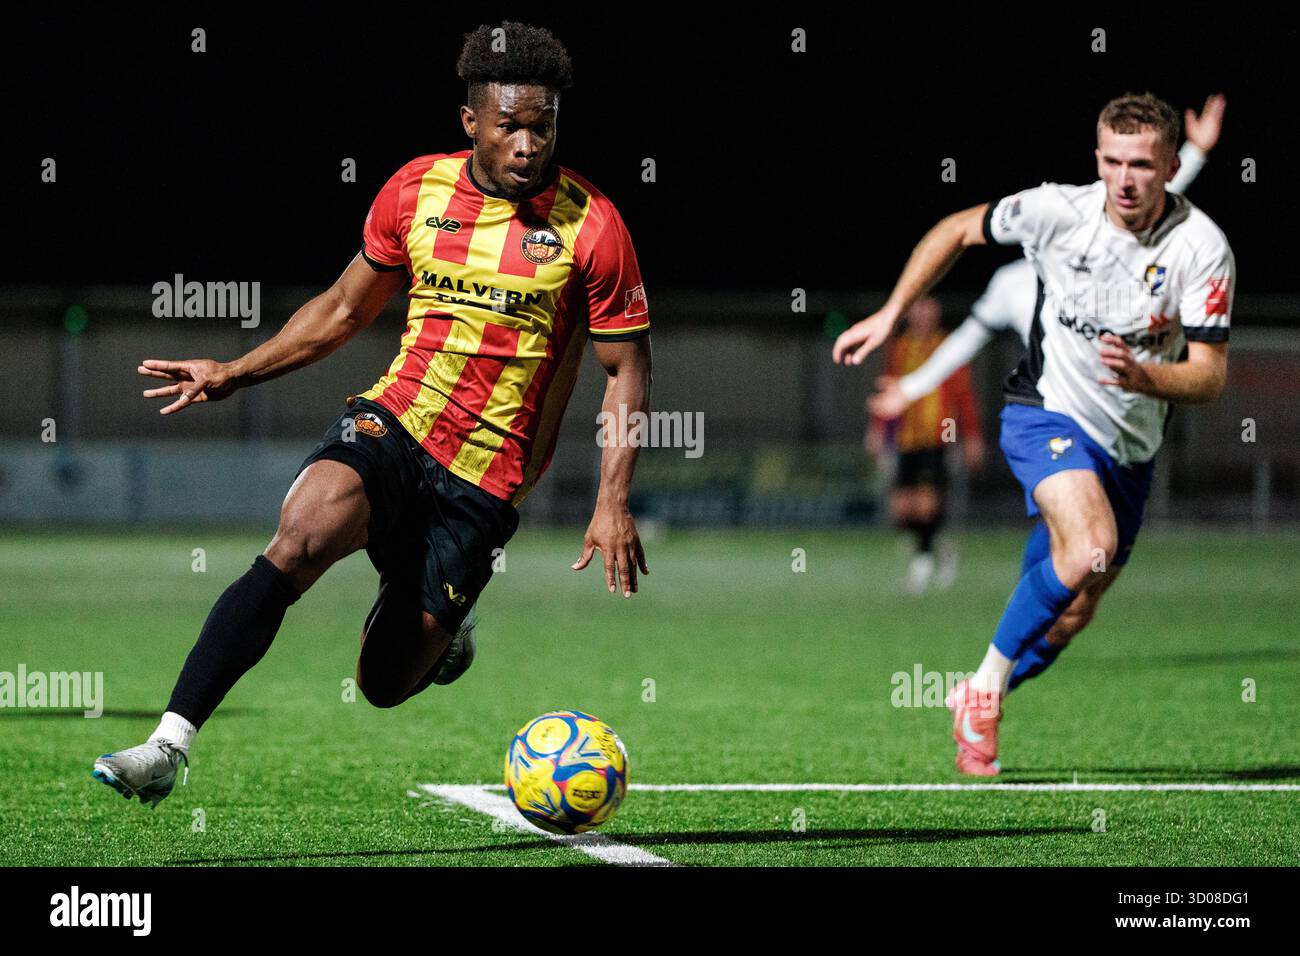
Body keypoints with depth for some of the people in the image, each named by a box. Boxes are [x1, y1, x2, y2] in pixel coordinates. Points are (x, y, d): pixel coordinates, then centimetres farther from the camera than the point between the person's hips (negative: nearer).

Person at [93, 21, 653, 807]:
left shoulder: (590, 225, -7)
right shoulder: (417, 190, 2)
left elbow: (628, 371, 0)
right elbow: (346, 309, 16)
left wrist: (613, 503, -9)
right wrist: (234, 374, 9)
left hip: (487, 472, -1)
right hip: (392, 421, 2)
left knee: (386, 683, 0)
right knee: (302, 535, -31)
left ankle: (447, 619, 39)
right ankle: (169, 747, -32)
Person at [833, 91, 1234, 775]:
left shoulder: (1203, 248, -15)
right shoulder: (1057, 211, -14)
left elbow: (1210, 375, -16)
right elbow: (958, 231, 4)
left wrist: (1142, 376, -36)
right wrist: (889, 314, 1)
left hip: (1131, 448, 3)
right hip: (1047, 413, -3)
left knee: (1073, 610, 11)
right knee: (1090, 547, -30)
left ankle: (975, 701, 37)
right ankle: (983, 690, -14)